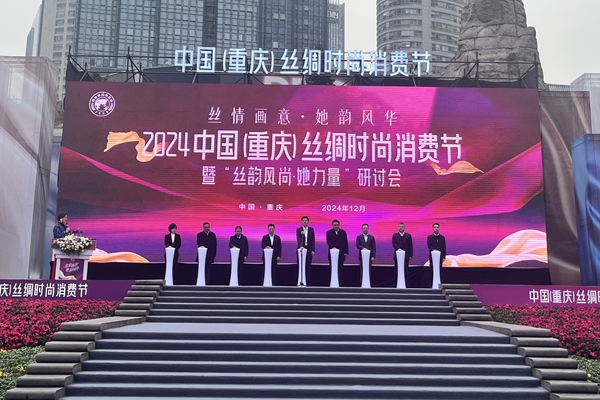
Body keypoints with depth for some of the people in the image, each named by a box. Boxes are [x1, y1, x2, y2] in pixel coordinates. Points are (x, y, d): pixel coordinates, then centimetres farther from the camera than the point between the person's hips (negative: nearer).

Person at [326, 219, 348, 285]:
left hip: (341, 253, 1)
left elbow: (346, 243, 7)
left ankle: (339, 283, -1)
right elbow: (328, 242, -8)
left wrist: (346, 252, 0)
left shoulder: (343, 232, 7)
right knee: (333, 269, 2)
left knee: (340, 269, -1)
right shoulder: (329, 232, 3)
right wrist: (333, 247, -26)